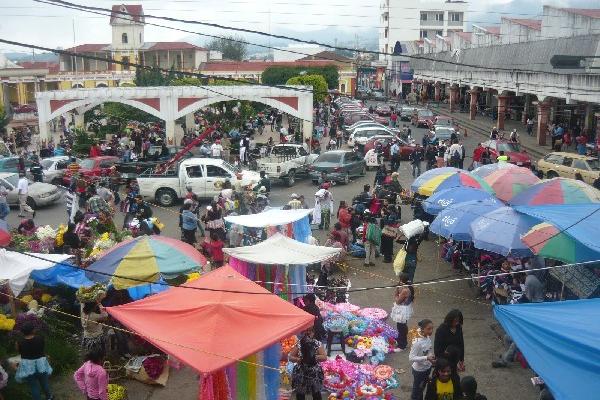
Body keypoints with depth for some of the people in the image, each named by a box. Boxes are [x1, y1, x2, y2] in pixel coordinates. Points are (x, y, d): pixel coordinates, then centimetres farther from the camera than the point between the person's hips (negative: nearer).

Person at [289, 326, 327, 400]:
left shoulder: (317, 344, -2)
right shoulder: (299, 343, -1)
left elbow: (324, 357, -7)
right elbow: (290, 357, -2)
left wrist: (315, 357, -22)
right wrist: (298, 359, -20)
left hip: (314, 373, 0)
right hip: (301, 373, 1)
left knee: (316, 394, 5)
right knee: (300, 394, 8)